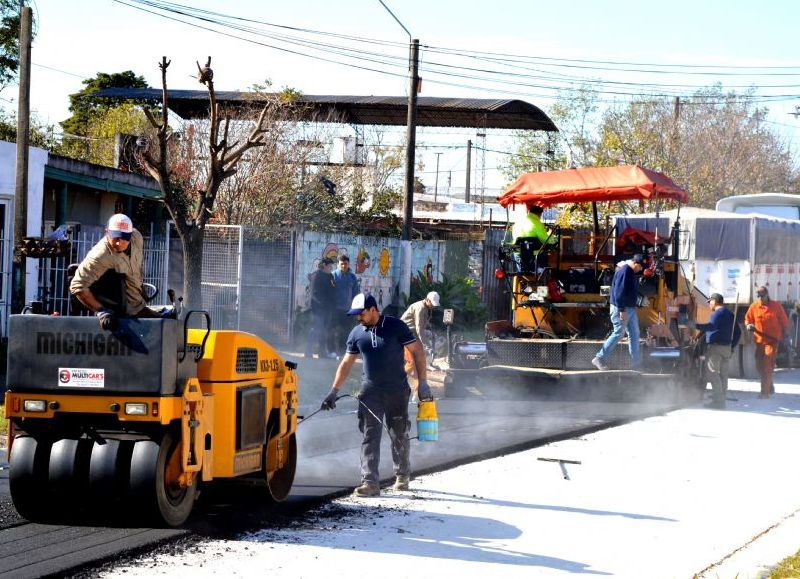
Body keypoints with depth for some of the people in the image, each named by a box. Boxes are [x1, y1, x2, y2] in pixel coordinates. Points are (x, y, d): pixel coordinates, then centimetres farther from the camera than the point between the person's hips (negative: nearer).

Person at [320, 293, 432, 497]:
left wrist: (422, 382, -8)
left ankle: (402, 476, 27)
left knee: (399, 435, 8)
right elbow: (346, 363, 13)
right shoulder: (357, 333, 5)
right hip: (370, 391, 3)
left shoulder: (396, 327, -8)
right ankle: (370, 482, -10)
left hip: (397, 391, -3)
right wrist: (334, 391, 10)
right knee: (370, 436, -6)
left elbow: (417, 352, -4)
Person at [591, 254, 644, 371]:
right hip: (621, 309, -10)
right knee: (618, 334, -6)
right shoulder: (623, 271, -20)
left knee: (634, 334, 10)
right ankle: (599, 359, 0)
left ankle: (636, 361, 15)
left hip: (630, 309, 10)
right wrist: (622, 310, -25)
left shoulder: (631, 272, 12)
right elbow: (619, 293, -24)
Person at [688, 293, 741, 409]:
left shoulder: (717, 313, -9)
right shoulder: (730, 314, 18)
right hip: (727, 347, 9)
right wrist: (732, 346, 24)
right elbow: (738, 332, 22)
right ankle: (722, 401, 11)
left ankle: (717, 401, -14)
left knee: (713, 373, -8)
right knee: (723, 374, 10)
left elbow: (712, 326, -27)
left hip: (715, 347, -9)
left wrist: (696, 326, -31)